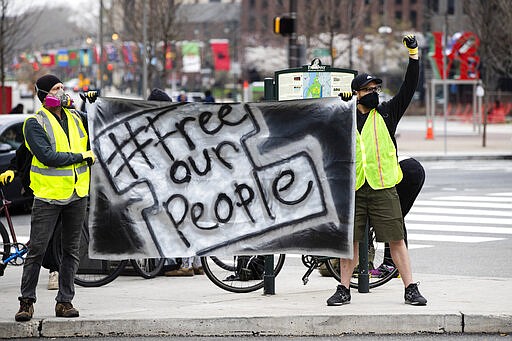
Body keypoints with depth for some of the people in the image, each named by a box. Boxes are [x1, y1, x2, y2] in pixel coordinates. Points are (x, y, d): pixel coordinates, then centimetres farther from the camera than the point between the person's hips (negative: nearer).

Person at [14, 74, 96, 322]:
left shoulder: (75, 117, 9)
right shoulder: (35, 123, -8)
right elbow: (47, 156, -19)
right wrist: (82, 157, -14)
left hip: (77, 195, 5)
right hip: (48, 196, -5)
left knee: (71, 250, 8)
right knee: (37, 250, -3)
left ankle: (65, 301, 14)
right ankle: (27, 301, 5)